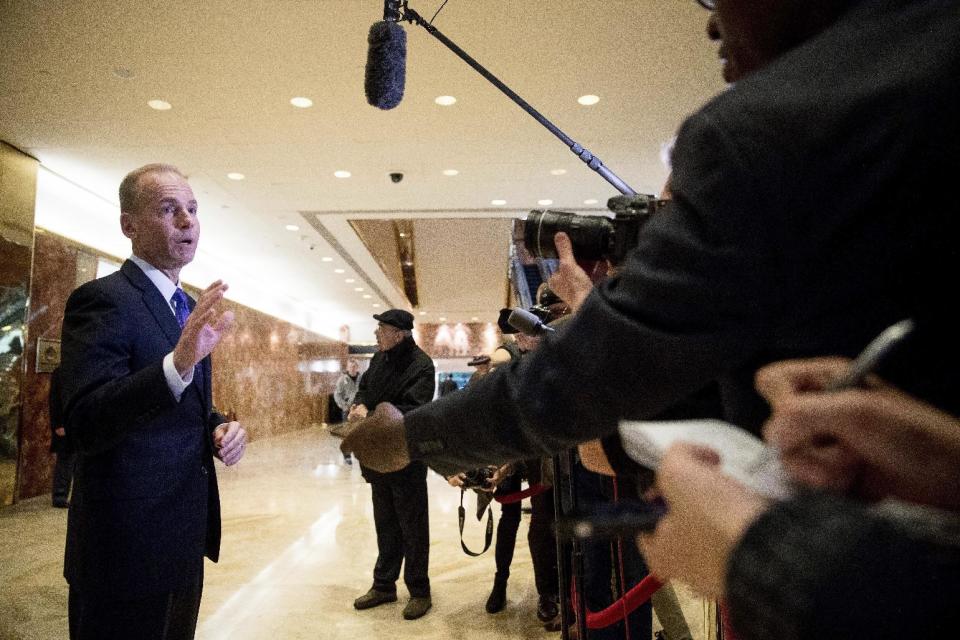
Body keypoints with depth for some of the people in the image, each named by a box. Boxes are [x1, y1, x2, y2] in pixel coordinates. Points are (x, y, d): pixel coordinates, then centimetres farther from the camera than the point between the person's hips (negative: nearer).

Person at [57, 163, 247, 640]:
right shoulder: (102, 299, -16)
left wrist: (220, 427, -2)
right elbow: (83, 424, -27)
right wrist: (177, 363, -40)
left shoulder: (190, 309, 10)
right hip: (127, 543, -8)